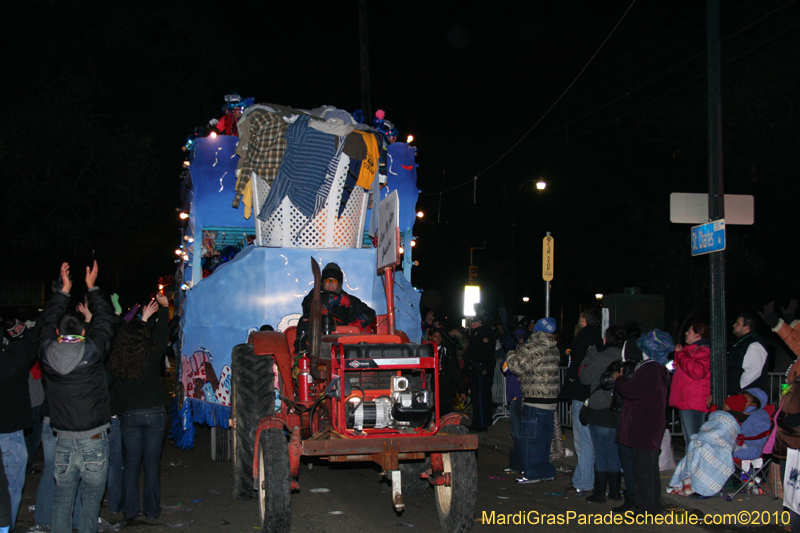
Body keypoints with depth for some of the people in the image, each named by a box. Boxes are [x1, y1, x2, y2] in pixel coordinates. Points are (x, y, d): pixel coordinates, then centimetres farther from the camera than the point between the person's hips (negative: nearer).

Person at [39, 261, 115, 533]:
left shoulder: (47, 352, -4)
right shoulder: (92, 350, -12)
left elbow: (48, 320, 15)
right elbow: (105, 318, 5)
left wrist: (64, 289, 26)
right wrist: (92, 287, 18)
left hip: (63, 440, 3)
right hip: (93, 439, -3)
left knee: (62, 497, 11)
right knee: (91, 497, 6)